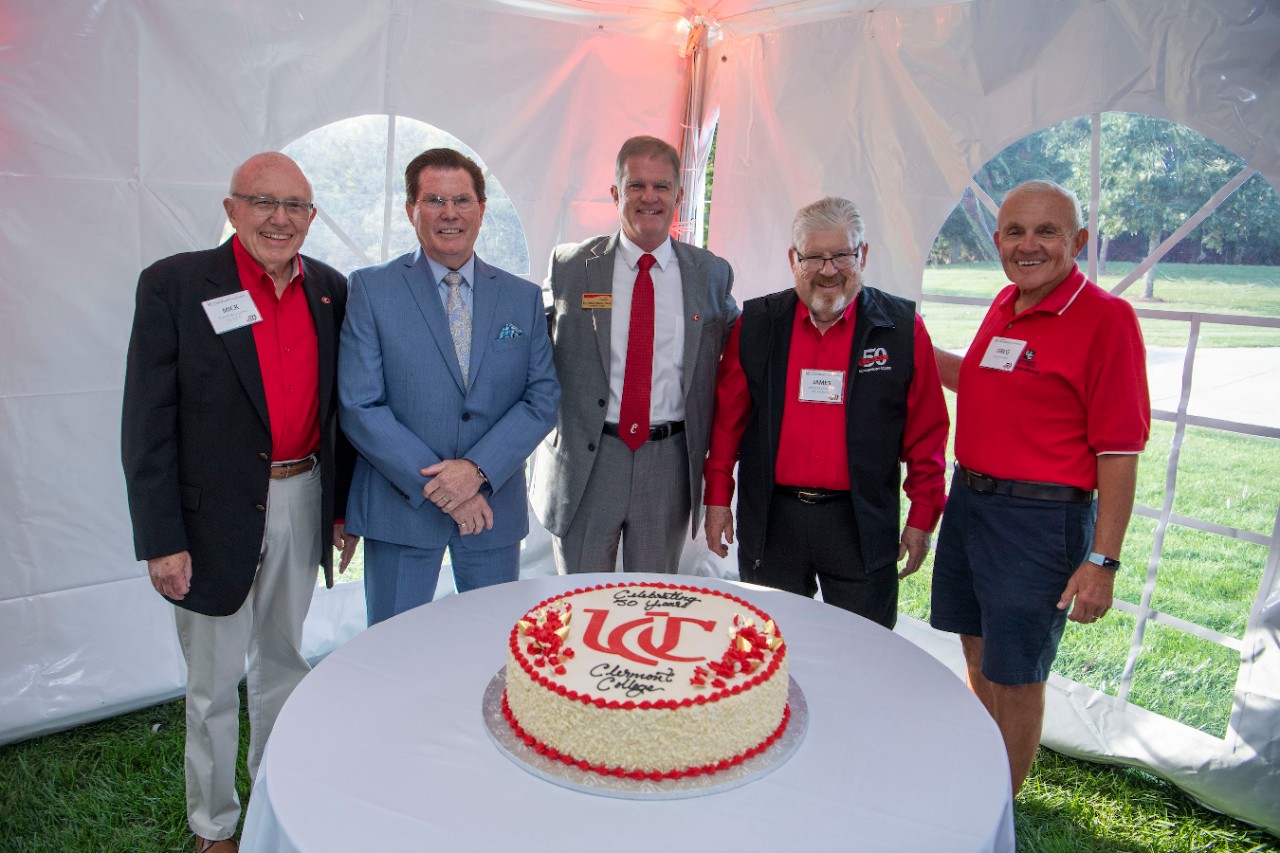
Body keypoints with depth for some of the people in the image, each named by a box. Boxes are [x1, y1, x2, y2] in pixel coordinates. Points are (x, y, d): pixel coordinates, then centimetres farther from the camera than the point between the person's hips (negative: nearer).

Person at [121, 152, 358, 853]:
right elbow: (148, 423, -11)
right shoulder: (175, 284, -10)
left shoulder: (329, 289, 3)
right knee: (213, 684, 11)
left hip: (303, 501, 4)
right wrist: (162, 538, -13)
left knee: (283, 662, 21)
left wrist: (345, 504, 8)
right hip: (217, 514, -4)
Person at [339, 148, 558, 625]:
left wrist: (478, 469, -15)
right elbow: (360, 407, -9)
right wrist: (434, 486, -16)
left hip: (495, 504, 2)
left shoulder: (524, 298, 5)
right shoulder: (372, 289, -3)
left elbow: (543, 397, -1)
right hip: (400, 507, -2)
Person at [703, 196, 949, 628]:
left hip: (862, 524, -1)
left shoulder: (903, 328, -2)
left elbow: (926, 432, 1)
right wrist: (718, 498, 4)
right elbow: (727, 419, 6)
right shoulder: (756, 324, 1)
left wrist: (922, 517, 0)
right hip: (770, 522, 2)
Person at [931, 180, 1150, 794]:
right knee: (978, 656, 20)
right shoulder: (1004, 306, 8)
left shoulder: (1106, 318, -14)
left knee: (1016, 677, 7)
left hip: (1041, 518, -7)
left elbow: (1120, 451, -16)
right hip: (968, 498, 7)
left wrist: (1102, 561, -18)